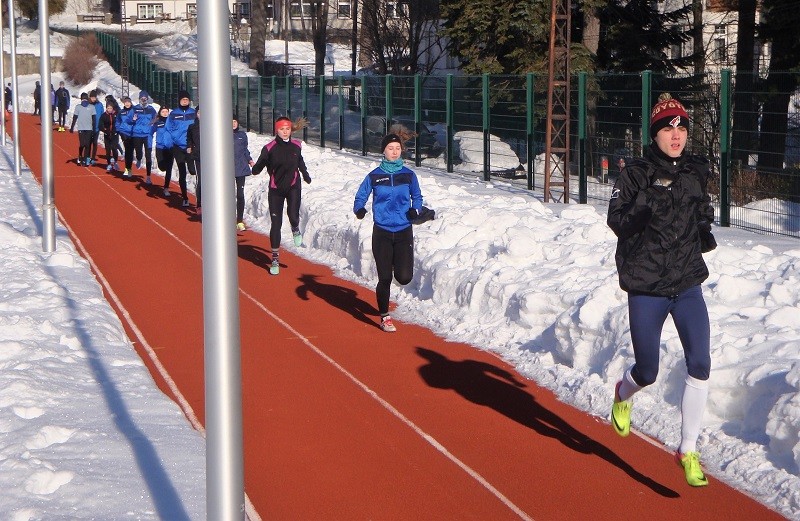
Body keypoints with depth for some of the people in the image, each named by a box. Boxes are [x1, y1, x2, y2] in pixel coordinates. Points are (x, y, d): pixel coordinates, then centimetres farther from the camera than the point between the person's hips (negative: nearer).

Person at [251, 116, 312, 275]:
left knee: (293, 216, -21)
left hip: (293, 186, 1)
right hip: (275, 189, -1)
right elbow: (257, 168, -13)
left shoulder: (295, 146, -1)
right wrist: (256, 168, -32)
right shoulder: (270, 148, -12)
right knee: (276, 224, 0)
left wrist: (305, 174, 28)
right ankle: (275, 259, 12)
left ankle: (295, 230, 18)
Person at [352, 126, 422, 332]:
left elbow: (417, 197, 14)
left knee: (404, 277, -10)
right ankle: (384, 317, 17)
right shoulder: (374, 176, 0)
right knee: (385, 278, -1)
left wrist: (415, 210, -7)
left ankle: (398, 264, 27)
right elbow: (360, 196, 4)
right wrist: (359, 209, -17)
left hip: (404, 232, 1)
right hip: (381, 233, -1)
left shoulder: (408, 175, 3)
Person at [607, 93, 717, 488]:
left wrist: (705, 226, 4)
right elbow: (616, 221, -12)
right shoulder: (637, 174, -7)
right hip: (646, 288, -3)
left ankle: (688, 451, 3)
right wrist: (642, 206, -30)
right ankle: (623, 393, 47)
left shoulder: (696, 171, 7)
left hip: (688, 284, 3)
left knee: (699, 366, -10)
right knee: (647, 372, 8)